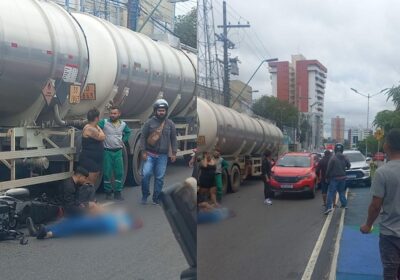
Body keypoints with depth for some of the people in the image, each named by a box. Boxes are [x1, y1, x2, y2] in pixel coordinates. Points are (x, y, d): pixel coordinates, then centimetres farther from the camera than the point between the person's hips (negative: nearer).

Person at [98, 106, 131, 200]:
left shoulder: (123, 124, 6)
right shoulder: (104, 122, -8)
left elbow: (128, 132, 25)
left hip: (118, 151, 3)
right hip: (107, 151, -3)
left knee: (119, 172, 2)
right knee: (107, 172, 1)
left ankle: (117, 192, 12)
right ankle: (108, 192, 14)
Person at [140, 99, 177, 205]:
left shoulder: (170, 124, 5)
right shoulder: (149, 122, 0)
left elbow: (173, 139, 8)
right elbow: (143, 137, 1)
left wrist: (174, 153, 3)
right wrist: (144, 151, -5)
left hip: (163, 156, 1)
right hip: (150, 154, -1)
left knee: (159, 178, 2)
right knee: (146, 174, -10)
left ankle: (156, 198, 14)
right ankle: (145, 195, 9)